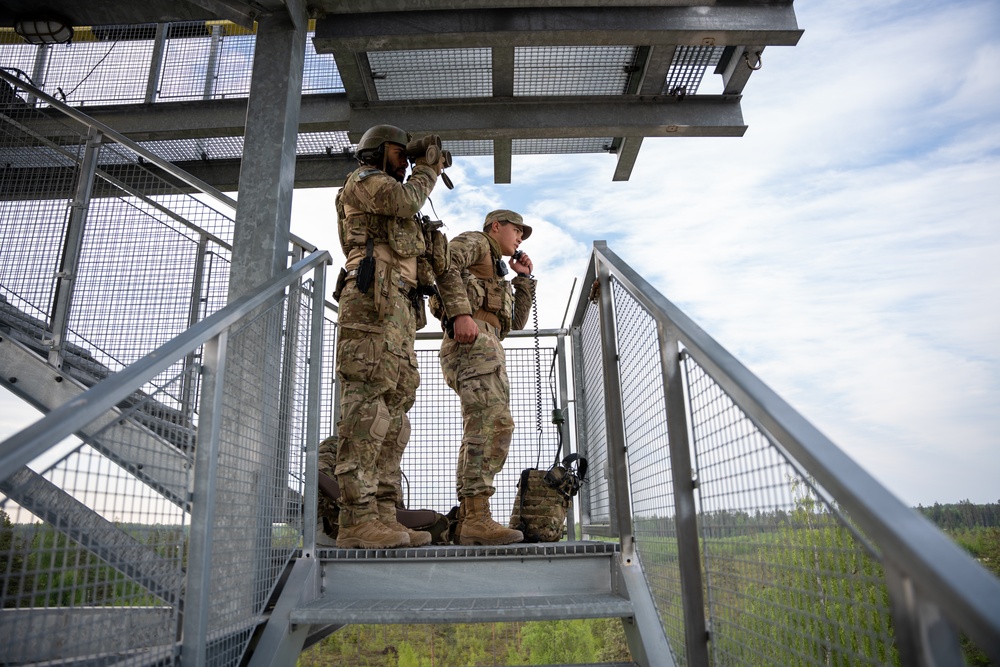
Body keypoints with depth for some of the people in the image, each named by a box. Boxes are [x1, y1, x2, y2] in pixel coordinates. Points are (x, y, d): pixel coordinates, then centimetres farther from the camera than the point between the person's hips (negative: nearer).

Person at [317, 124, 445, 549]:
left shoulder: (388, 195, 39)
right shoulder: (364, 179, 11)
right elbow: (407, 201, -7)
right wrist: (425, 170, 12)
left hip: (397, 308, 10)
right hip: (374, 296, -10)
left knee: (394, 406, -1)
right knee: (368, 401, -19)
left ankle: (383, 516, -4)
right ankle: (356, 518, -23)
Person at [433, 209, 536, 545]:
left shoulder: (495, 271, 38)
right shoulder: (474, 241, 13)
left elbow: (517, 321, 31)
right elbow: (444, 262, -10)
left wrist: (524, 278, 25)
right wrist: (461, 313, -24)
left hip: (487, 347, 10)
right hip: (473, 339, -10)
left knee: (481, 431, 2)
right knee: (494, 424, -23)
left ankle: (466, 522, 1)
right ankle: (478, 518, -29)